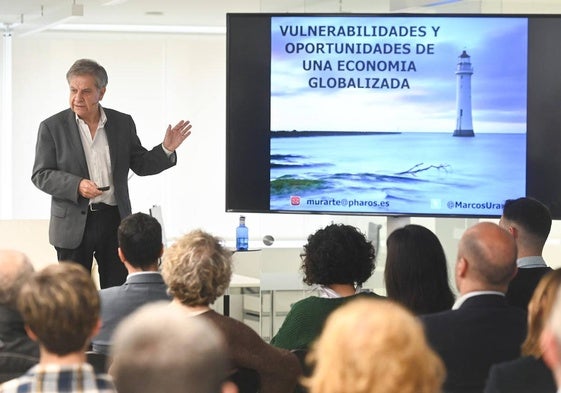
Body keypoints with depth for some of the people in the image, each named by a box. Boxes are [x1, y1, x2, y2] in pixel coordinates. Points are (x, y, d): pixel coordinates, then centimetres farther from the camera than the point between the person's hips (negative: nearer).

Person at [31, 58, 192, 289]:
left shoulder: (122, 123, 6)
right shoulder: (52, 127, -1)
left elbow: (141, 165, 12)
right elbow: (41, 175, -4)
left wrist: (166, 149, -7)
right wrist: (77, 186, -19)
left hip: (114, 220, 2)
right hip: (73, 225, -2)